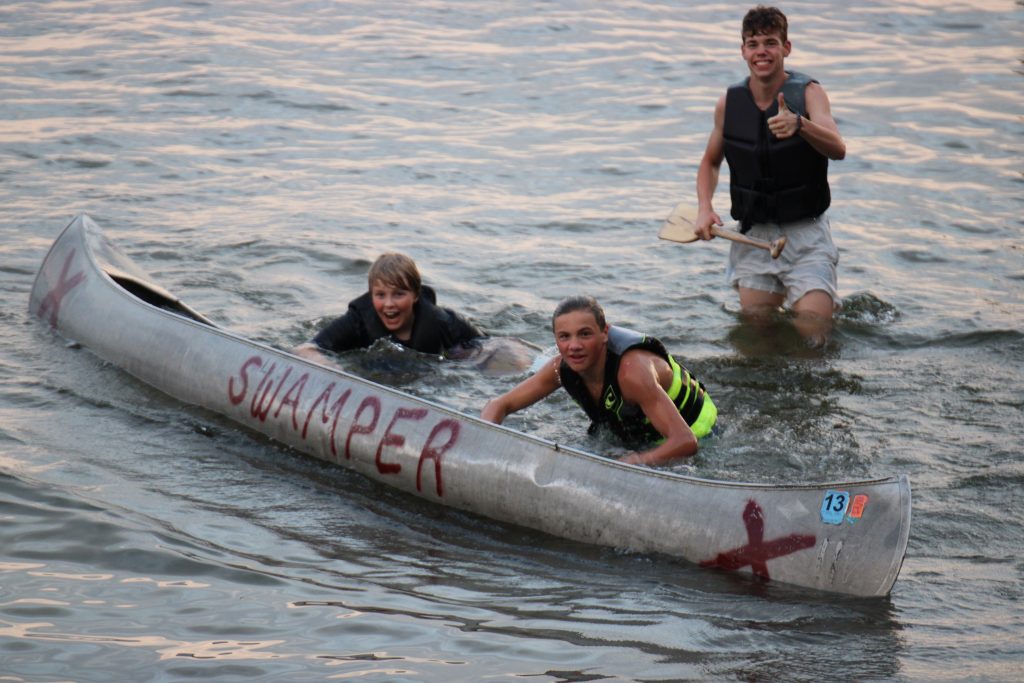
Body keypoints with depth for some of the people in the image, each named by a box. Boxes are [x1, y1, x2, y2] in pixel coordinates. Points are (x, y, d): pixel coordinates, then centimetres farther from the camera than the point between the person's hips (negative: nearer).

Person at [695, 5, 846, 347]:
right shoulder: (729, 104, 1)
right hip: (754, 235, 3)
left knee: (813, 332, -12)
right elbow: (710, 162, 17)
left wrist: (799, 125, -46)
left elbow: (837, 149, -26)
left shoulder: (808, 93, -9)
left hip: (805, 232, -3)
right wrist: (704, 209, -2)